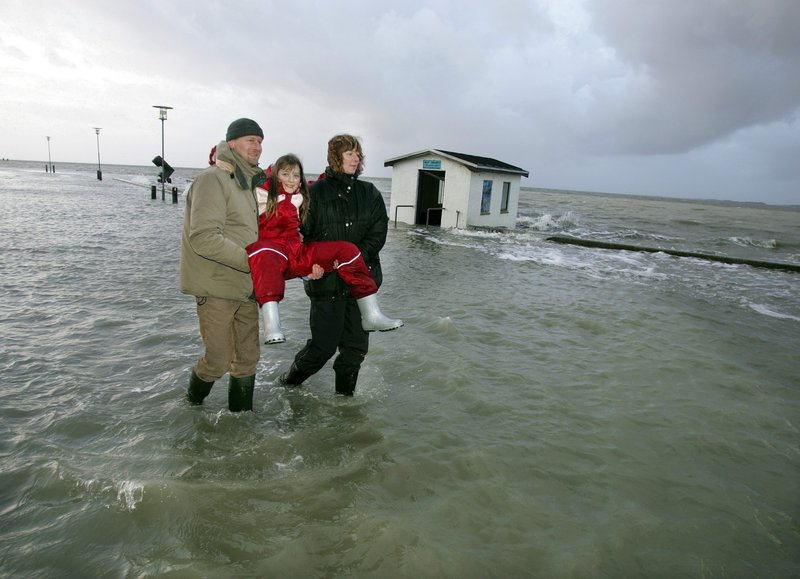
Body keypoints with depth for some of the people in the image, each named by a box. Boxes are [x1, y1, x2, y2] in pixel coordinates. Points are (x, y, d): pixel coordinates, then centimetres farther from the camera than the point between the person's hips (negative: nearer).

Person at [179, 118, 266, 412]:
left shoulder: (249, 183, 16)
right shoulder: (213, 179, -13)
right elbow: (203, 237, -23)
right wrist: (250, 260, -23)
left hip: (245, 287, 8)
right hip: (216, 287, -8)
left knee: (248, 357, 11)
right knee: (218, 361, 0)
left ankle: (241, 412, 26)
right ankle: (193, 402, 29)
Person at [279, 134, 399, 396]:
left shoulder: (370, 193, 9)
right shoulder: (316, 192, 0)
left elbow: (378, 234, 0)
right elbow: (301, 233, -3)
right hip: (327, 280, -3)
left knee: (356, 345, 8)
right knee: (324, 343, 1)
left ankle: (345, 394, 28)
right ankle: (289, 382, 28)